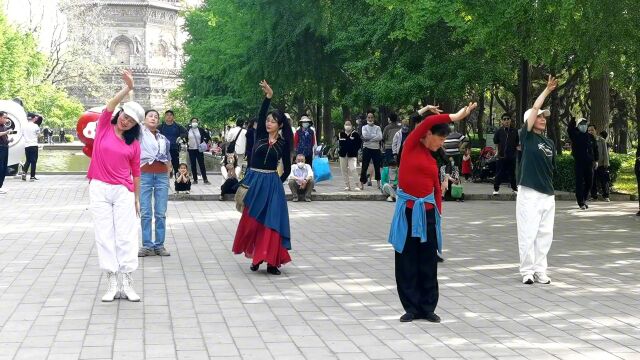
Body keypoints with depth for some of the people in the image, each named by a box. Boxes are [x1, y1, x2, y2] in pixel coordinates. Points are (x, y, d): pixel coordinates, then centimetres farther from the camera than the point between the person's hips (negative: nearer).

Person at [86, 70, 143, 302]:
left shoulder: (133, 143, 4)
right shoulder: (104, 128, 2)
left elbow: (135, 172, 9)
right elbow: (110, 106, -15)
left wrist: (137, 198, 10)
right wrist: (127, 88, -26)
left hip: (123, 192, 0)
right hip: (99, 189, 0)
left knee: (126, 237, -3)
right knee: (105, 236, 1)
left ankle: (126, 284, 1)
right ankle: (112, 284, 3)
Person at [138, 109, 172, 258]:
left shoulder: (164, 139, 17)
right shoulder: (140, 132, 5)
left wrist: (168, 172, 15)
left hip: (162, 175, 3)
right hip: (145, 174, -3)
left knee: (161, 213, 2)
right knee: (145, 213, -2)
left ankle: (159, 245, 7)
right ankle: (147, 246, 3)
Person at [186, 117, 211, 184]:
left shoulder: (200, 130, 1)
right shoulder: (188, 131, 1)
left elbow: (207, 137, 8)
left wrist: (205, 143, -3)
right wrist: (186, 144, -1)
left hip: (199, 150, -1)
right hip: (191, 150, 1)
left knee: (202, 164, -4)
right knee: (193, 165, 3)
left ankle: (205, 179, -3)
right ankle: (195, 179, 9)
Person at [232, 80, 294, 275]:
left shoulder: (283, 143, 2)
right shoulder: (260, 135, 2)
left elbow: (287, 166, 12)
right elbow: (261, 115, -13)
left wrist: (279, 182, 5)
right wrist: (268, 96, -26)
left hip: (271, 183, -1)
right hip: (254, 181, 1)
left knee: (271, 221, -4)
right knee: (252, 220, 4)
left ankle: (271, 261, -1)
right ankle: (254, 255, 19)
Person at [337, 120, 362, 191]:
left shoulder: (355, 134, -4)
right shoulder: (341, 134, 6)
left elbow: (360, 143, 4)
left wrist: (355, 150, -1)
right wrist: (339, 150, 13)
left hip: (352, 155, -4)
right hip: (343, 155, 4)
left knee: (352, 169, -15)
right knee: (344, 170, 6)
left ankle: (356, 185, -11)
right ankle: (347, 186, 15)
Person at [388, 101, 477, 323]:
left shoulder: (432, 160, 12)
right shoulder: (410, 145, -2)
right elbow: (428, 121, -16)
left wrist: (438, 212, 9)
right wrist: (455, 117, -15)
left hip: (427, 211, 4)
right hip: (407, 211, -4)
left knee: (428, 262, 6)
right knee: (406, 262, 3)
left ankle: (428, 308, 14)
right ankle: (412, 308, 12)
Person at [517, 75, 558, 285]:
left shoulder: (550, 143, 14)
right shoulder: (527, 137, -2)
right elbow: (535, 108, -9)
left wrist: (549, 185, 15)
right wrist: (548, 90, -4)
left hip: (548, 195, 6)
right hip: (529, 194, -6)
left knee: (545, 235, 7)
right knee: (528, 234, -5)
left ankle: (540, 270, 14)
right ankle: (527, 271, 4)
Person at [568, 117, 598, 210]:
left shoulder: (590, 137, 11)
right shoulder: (575, 135, 0)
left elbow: (595, 149, 16)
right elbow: (569, 129, -20)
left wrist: (596, 160, 11)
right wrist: (573, 118, -25)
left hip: (589, 163, 4)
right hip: (578, 163, -4)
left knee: (589, 182, 8)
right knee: (580, 182, -6)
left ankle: (584, 200, 25)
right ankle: (581, 203, -4)